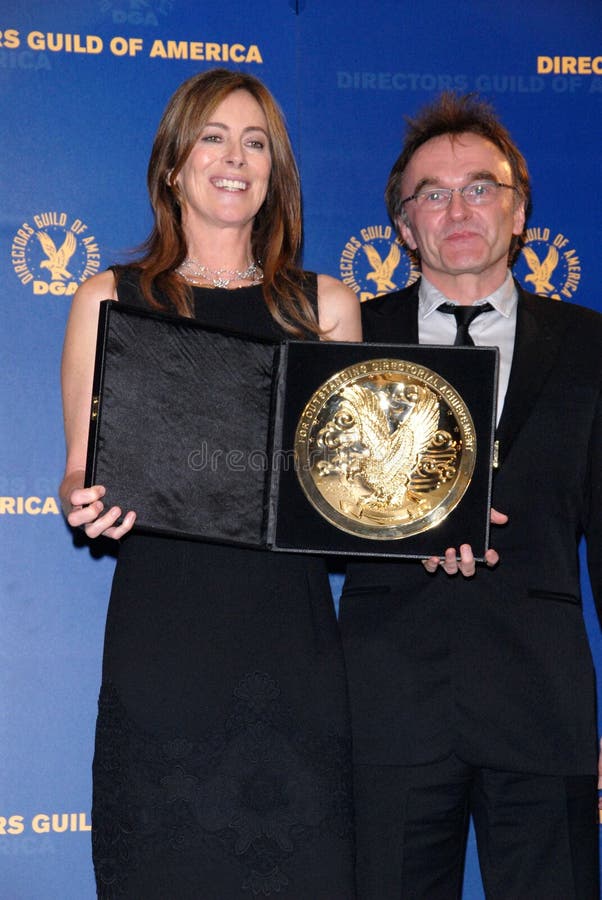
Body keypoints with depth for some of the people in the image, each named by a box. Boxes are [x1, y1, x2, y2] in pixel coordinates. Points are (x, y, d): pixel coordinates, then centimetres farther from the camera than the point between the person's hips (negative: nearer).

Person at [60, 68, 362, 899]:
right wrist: (91, 504, -15)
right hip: (161, 636, -1)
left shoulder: (326, 306, 11)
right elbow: (81, 478, 7)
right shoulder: (111, 300, 7)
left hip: (292, 641, 2)